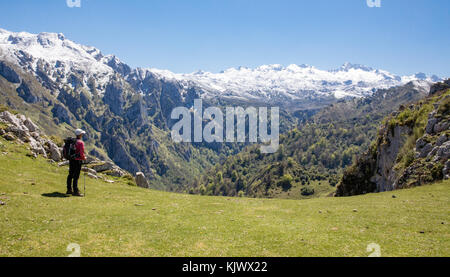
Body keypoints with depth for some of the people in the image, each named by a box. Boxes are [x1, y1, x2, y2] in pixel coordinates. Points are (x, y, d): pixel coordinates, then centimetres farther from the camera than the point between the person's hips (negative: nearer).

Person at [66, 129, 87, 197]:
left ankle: (69, 190, 24)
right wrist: (84, 158, 1)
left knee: (70, 175, 15)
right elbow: (81, 153, -19)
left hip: (71, 160, 8)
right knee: (76, 176, -5)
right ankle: (75, 191, -3)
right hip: (78, 161, -8)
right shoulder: (81, 143, -16)